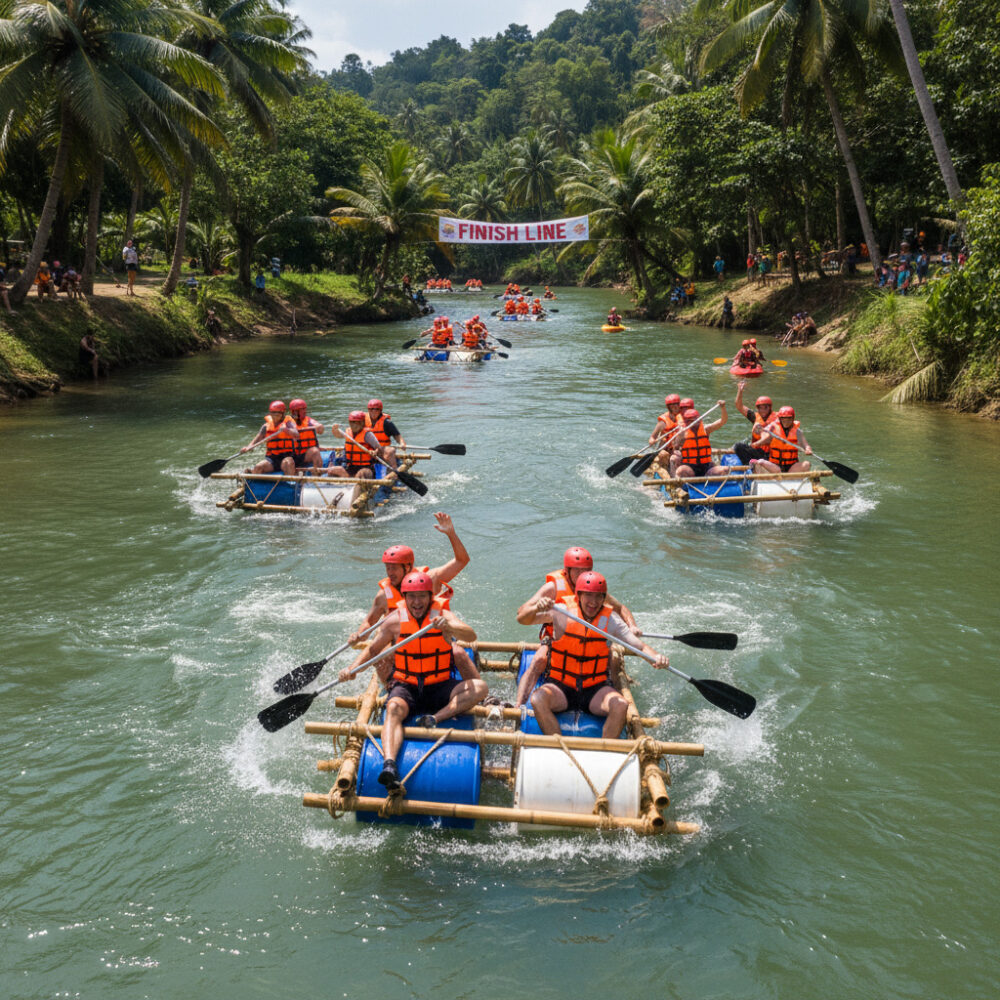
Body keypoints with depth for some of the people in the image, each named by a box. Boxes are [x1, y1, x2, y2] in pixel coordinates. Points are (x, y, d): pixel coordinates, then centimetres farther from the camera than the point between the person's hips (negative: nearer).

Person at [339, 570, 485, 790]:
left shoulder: (443, 615, -4)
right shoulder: (395, 621, -2)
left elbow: (471, 636, -21)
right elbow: (372, 650, 9)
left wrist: (449, 627, -41)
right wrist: (352, 668, -8)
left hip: (439, 688, 1)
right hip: (405, 686, -1)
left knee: (480, 687, -22)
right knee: (394, 709, -34)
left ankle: (435, 718, -32)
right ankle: (389, 765, -53)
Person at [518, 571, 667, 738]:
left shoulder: (611, 619, 1)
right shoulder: (562, 611, -5)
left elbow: (639, 646, -4)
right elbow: (523, 619, -11)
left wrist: (656, 656, -26)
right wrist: (537, 608, -34)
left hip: (596, 688, 1)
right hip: (560, 686, -1)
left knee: (620, 705, -28)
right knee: (537, 700, -31)